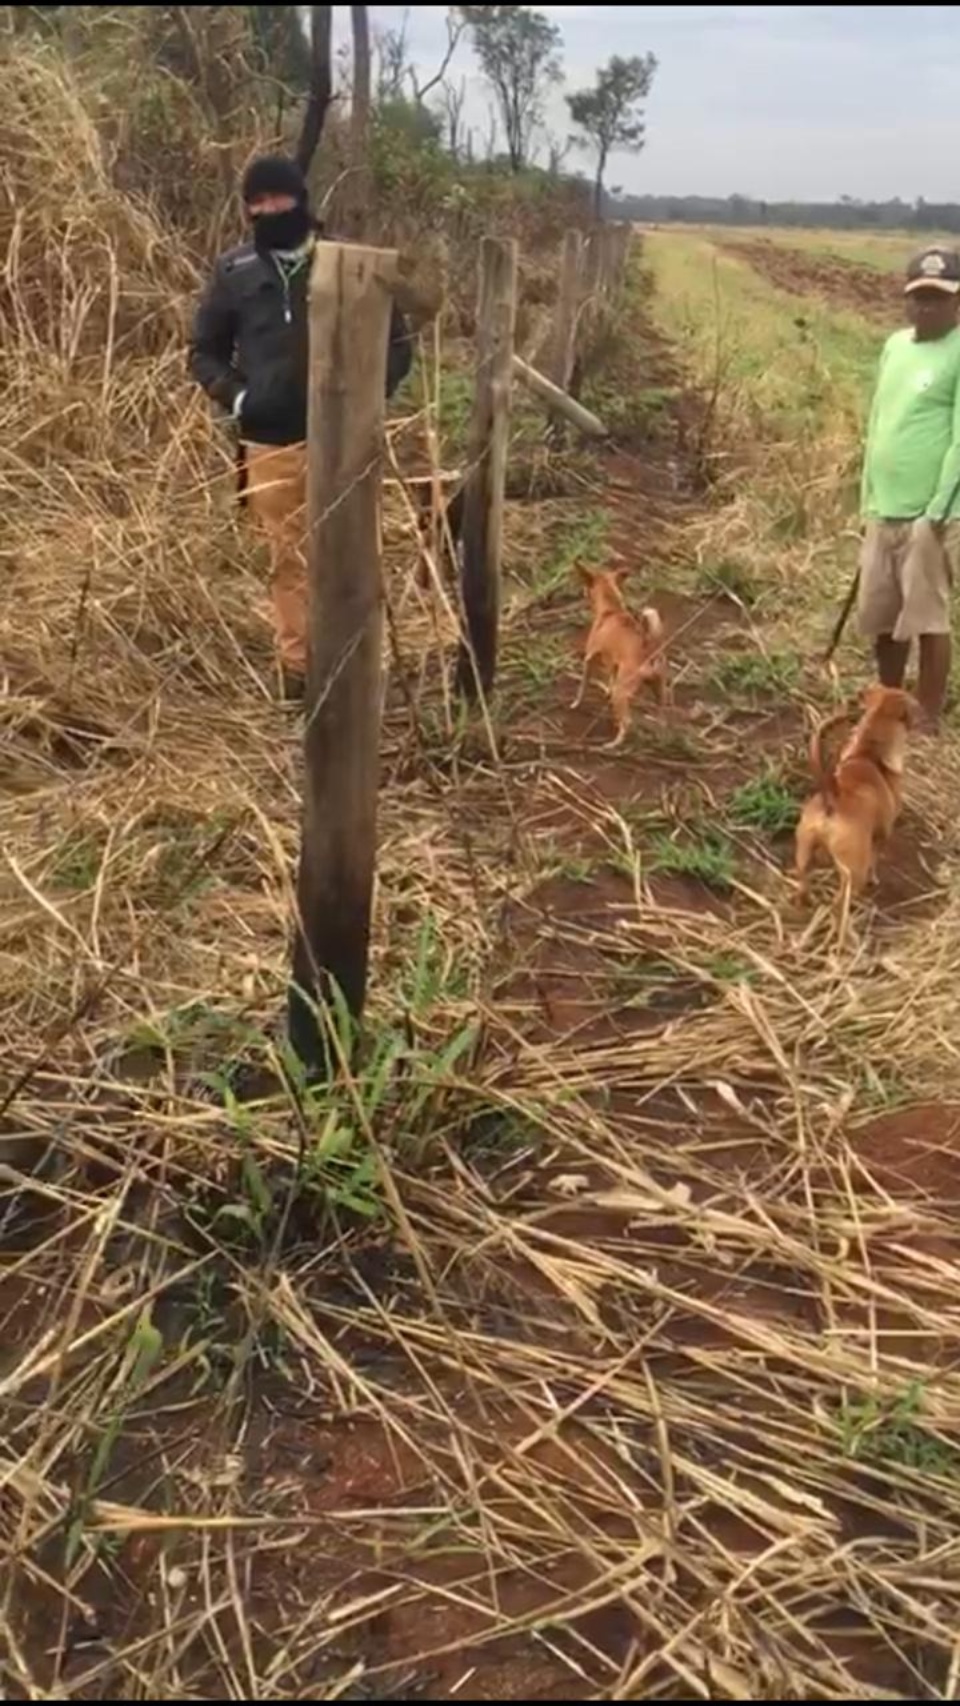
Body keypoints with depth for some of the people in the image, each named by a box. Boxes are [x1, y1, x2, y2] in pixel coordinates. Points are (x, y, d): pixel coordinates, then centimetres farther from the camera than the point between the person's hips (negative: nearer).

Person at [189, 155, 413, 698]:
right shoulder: (235, 271, 4)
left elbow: (399, 343, 6)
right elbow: (205, 351, 14)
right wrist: (235, 395, -4)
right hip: (269, 443, 2)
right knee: (288, 561, 8)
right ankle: (298, 672, 18)